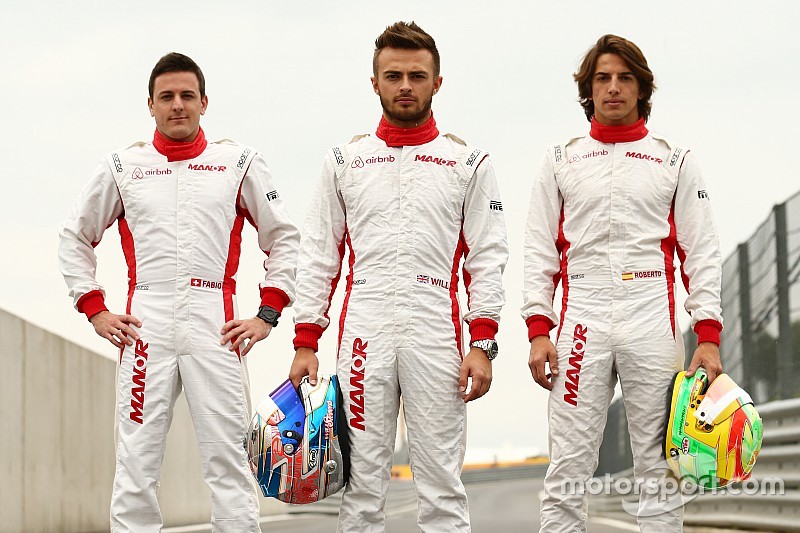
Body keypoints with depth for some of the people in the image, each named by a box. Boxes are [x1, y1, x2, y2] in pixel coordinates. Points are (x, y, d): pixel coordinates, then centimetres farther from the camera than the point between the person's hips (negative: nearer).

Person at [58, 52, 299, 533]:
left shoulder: (239, 163, 10)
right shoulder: (123, 166, 12)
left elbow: (285, 239, 13)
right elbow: (76, 239, 20)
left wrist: (268, 314, 3)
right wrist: (95, 310, 9)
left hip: (216, 327, -1)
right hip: (144, 326, 1)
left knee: (228, 461, -4)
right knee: (136, 463, -1)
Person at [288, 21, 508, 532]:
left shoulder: (468, 162, 8)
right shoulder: (345, 161, 12)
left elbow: (487, 259, 4)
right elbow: (318, 258, 11)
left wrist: (483, 346, -6)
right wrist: (306, 344, 3)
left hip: (436, 338, -1)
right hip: (363, 336, 1)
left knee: (442, 487, -1)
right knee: (361, 483, 2)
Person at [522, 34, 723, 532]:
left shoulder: (675, 160, 11)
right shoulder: (560, 162, 13)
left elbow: (702, 253, 6)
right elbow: (541, 252, 10)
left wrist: (708, 335, -4)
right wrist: (539, 331, -2)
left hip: (653, 327, 0)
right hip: (582, 327, 0)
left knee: (660, 469, 1)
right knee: (568, 471, -4)